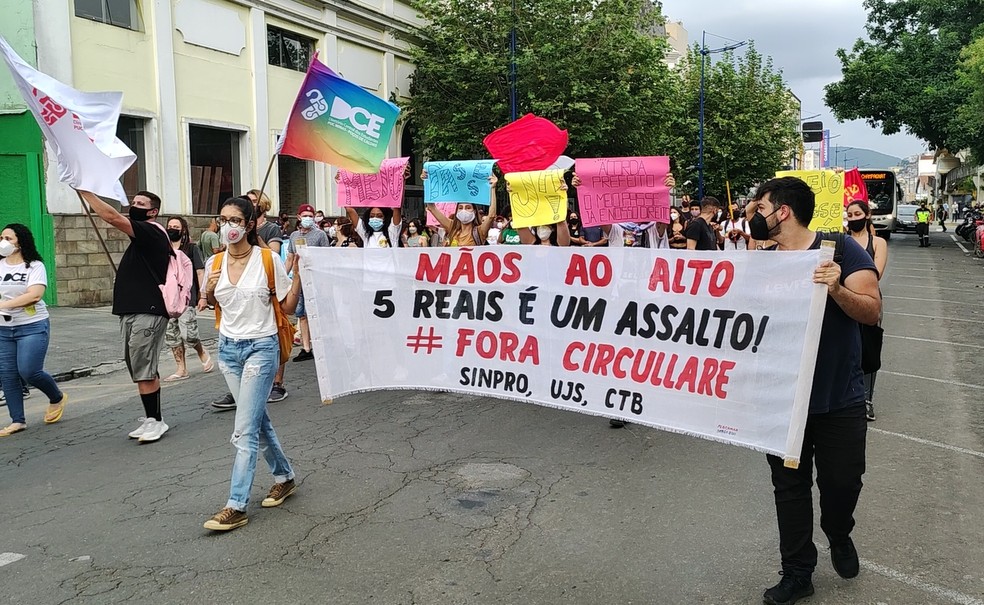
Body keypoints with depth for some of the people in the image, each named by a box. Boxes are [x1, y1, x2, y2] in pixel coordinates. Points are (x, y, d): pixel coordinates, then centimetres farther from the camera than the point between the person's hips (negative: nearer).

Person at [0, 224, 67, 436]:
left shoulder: (35, 266, -6)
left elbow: (34, 295, -20)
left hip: (32, 326, -5)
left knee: (28, 371, -12)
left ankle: (57, 398, 17)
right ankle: (17, 420, 15)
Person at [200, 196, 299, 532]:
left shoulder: (269, 259, -9)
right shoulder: (215, 263, 3)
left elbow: (288, 307, -5)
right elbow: (211, 306, 16)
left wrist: (299, 273, -16)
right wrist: (208, 292, -5)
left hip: (261, 347, -5)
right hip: (228, 349, 5)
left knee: (245, 429, -8)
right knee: (258, 419, 15)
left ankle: (236, 507, -2)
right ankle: (284, 476, 34)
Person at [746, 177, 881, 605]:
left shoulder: (840, 248, -10)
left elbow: (872, 311, -16)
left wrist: (836, 289, -34)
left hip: (840, 397, -3)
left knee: (842, 480, 11)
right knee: (790, 485, 9)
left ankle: (839, 537, 43)